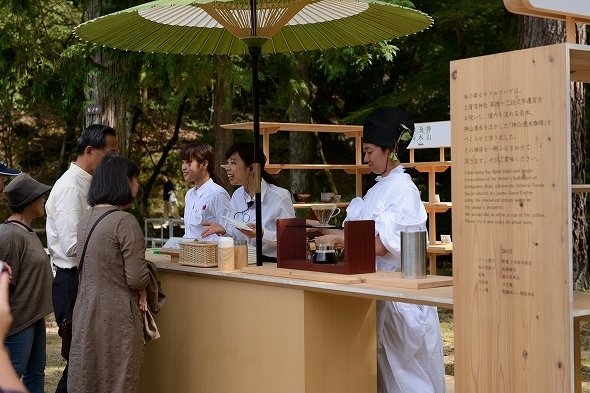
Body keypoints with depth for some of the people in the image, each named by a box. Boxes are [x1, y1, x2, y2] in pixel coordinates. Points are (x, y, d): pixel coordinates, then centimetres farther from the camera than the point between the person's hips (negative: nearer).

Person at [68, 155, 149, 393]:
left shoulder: (86, 219, 7)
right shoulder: (125, 221, -16)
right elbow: (137, 279, -19)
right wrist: (142, 287, 4)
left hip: (85, 311, 7)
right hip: (116, 315, -7)